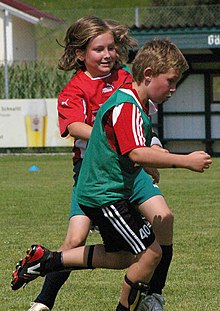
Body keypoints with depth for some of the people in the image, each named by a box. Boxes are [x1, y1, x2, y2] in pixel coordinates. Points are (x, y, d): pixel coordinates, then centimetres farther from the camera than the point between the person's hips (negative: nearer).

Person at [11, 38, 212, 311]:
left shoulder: (129, 101, 12)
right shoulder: (127, 107, -21)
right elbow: (136, 154, -34)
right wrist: (185, 161, -32)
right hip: (106, 195, -11)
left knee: (125, 257, 19)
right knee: (150, 253, -11)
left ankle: (46, 260, 24)